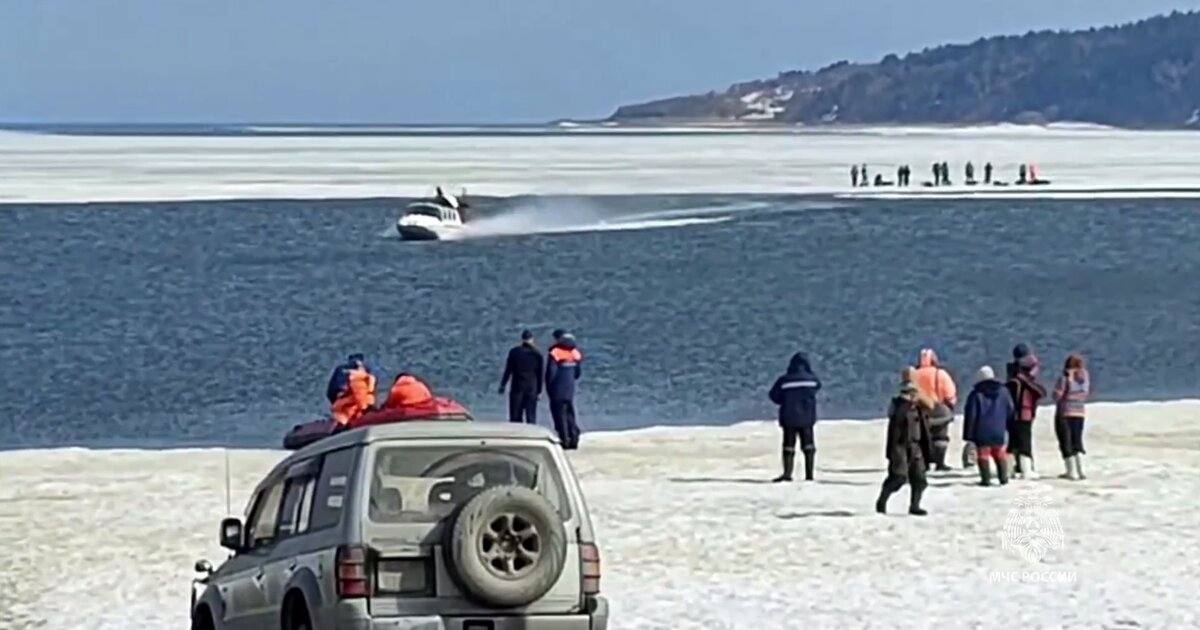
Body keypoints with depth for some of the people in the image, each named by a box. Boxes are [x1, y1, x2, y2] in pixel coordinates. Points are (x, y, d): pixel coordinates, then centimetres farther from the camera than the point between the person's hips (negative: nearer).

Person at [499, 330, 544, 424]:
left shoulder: (514, 352, -2)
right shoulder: (537, 354, 2)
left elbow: (508, 370, -1)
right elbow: (540, 374, 4)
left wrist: (502, 385, 6)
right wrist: (539, 391, 9)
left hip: (517, 387, -1)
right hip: (532, 388, 1)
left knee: (515, 417, 1)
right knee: (531, 416, 2)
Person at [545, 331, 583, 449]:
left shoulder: (555, 353, -13)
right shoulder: (575, 352, 6)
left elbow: (551, 373, -13)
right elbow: (578, 373, 13)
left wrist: (549, 388, 0)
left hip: (558, 390, -6)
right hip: (570, 390, 6)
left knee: (560, 415, -1)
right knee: (570, 415, 13)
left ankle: (564, 440, -4)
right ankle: (574, 439, 9)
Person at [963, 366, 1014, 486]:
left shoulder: (976, 394, -6)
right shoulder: (1003, 391, 7)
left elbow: (970, 415, -8)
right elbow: (1011, 411, 15)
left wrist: (968, 434, -5)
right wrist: (1009, 427, 27)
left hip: (982, 432, -4)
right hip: (998, 431, 4)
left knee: (983, 454, -1)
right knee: (999, 453, 15)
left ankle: (986, 479, -6)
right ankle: (1003, 477, 12)